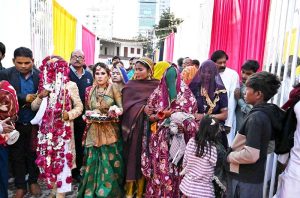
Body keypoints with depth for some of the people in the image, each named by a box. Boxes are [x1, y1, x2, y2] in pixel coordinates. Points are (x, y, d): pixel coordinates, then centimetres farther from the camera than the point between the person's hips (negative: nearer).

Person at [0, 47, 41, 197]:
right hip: (15, 123, 0)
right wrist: (24, 98, -23)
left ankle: (33, 181, 34)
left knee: (33, 153, 15)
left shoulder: (40, 75, -7)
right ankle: (20, 186, 28)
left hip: (34, 123, 1)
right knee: (17, 155, 12)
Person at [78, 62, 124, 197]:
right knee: (93, 161, 8)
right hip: (94, 131, 3)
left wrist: (115, 112, -21)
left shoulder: (113, 88, -2)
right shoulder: (90, 90, 7)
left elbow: (121, 108, -1)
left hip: (110, 130, -2)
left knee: (109, 161, 2)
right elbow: (87, 110, 15)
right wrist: (88, 116, -5)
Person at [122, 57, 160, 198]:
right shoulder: (130, 85, 4)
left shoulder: (156, 85, 1)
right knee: (131, 154, 5)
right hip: (132, 124, 1)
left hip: (147, 126, -1)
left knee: (143, 155, 5)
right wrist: (143, 108, -10)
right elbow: (125, 106, 0)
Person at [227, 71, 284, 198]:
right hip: (254, 176, 8)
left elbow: (251, 155, -30)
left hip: (245, 179, -8)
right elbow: (270, 145, 14)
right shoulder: (268, 113, 4)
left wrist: (229, 156, -13)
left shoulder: (256, 117, -23)